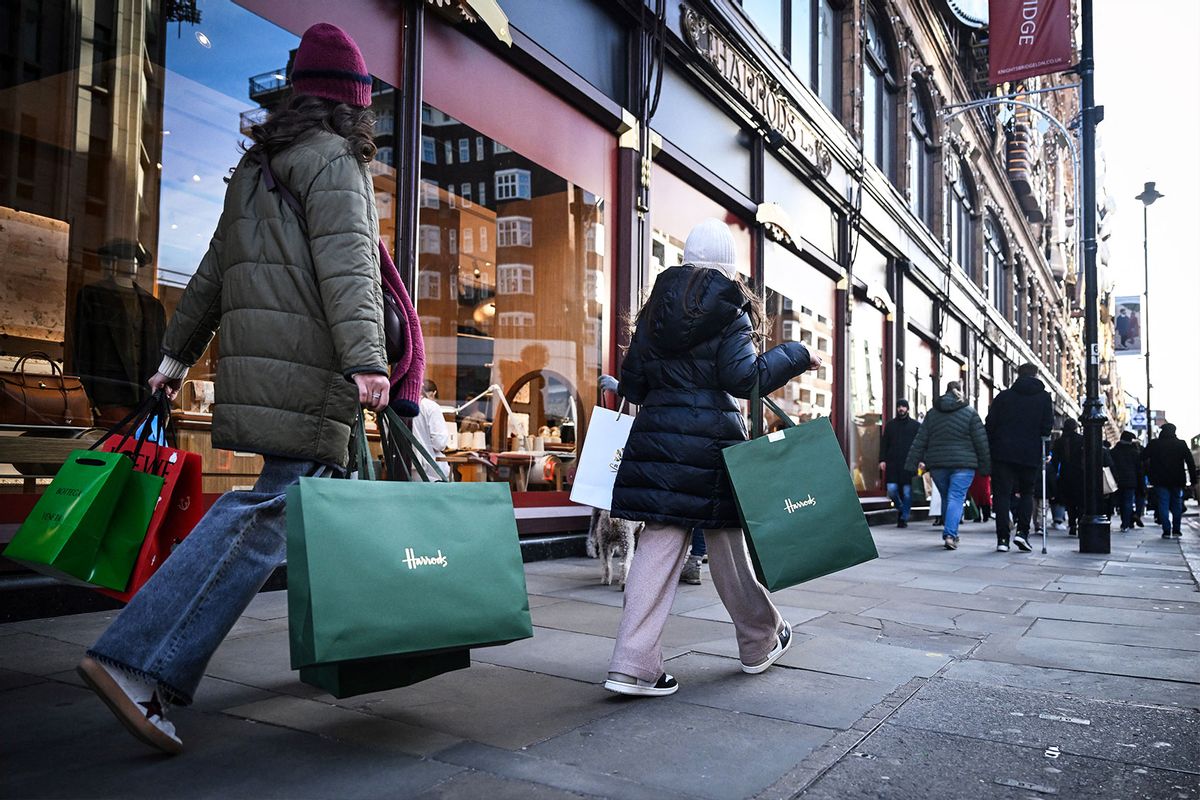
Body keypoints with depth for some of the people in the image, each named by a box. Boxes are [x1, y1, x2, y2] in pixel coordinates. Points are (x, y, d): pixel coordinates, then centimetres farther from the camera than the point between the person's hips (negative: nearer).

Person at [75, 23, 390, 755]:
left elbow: (213, 272, 26)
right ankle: (139, 665, -14)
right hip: (303, 373, -9)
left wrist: (179, 353, 30)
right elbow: (345, 265, -18)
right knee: (265, 518, -11)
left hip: (255, 366, 9)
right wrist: (367, 359, -28)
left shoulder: (258, 166, 23)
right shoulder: (334, 160, -3)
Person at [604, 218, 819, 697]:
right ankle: (761, 643, 32)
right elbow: (743, 378, -13)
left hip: (657, 437, 4)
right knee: (725, 543, 10)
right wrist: (795, 356, -1)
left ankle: (633, 665, -1)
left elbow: (631, 384, 10)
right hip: (711, 438, -4)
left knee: (659, 546, 3)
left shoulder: (656, 310, 11)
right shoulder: (731, 310, -3)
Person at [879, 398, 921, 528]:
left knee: (907, 492, -2)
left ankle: (903, 518, 9)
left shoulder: (916, 425, 9)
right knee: (892, 489, -9)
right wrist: (882, 460, 2)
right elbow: (884, 443, 13)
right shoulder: (890, 425, 14)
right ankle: (900, 508, 19)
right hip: (892, 464, 1)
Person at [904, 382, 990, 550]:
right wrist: (986, 466, 5)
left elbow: (920, 441, 6)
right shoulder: (970, 413, 0)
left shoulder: (932, 413, 8)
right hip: (963, 464, -3)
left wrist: (913, 463, 7)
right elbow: (981, 442, -1)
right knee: (956, 498, -6)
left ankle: (949, 534, 22)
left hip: (937, 464, 3)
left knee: (946, 499, 15)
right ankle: (950, 535, -20)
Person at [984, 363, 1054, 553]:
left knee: (1002, 494, 2)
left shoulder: (1003, 396, 6)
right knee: (1027, 493, 17)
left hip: (1003, 453, 0)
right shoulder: (1044, 397, 6)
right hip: (1030, 455, 0)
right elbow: (1047, 428, 0)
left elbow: (990, 425, 2)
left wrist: (991, 450, 8)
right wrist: (1043, 452, 14)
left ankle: (1003, 538, -3)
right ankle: (1022, 532, 3)